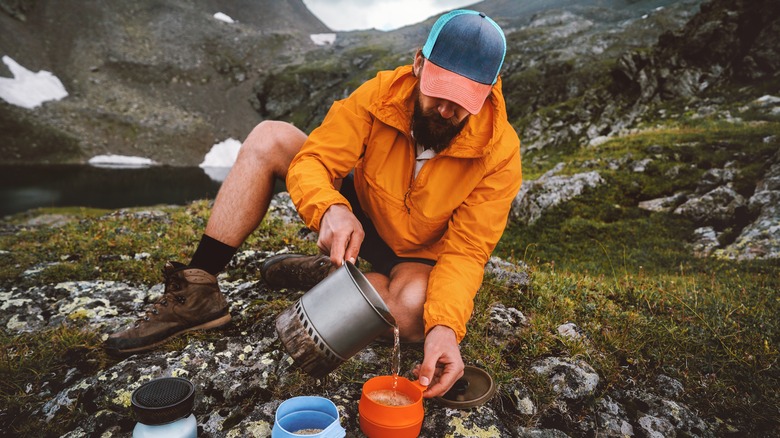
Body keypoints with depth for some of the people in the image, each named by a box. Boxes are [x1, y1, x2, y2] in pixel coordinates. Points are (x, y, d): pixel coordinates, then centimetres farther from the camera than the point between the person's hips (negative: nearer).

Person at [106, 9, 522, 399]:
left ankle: (321, 279, -6)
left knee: (413, 311, -38)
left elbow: (466, 252, -25)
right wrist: (330, 209, -46)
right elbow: (312, 160, -23)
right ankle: (197, 292, -15)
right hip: (357, 217, 2)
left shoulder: (499, 152, -23)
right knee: (269, 137, -15)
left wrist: (446, 326, -42)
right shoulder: (381, 93, -19)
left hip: (418, 256, -2)